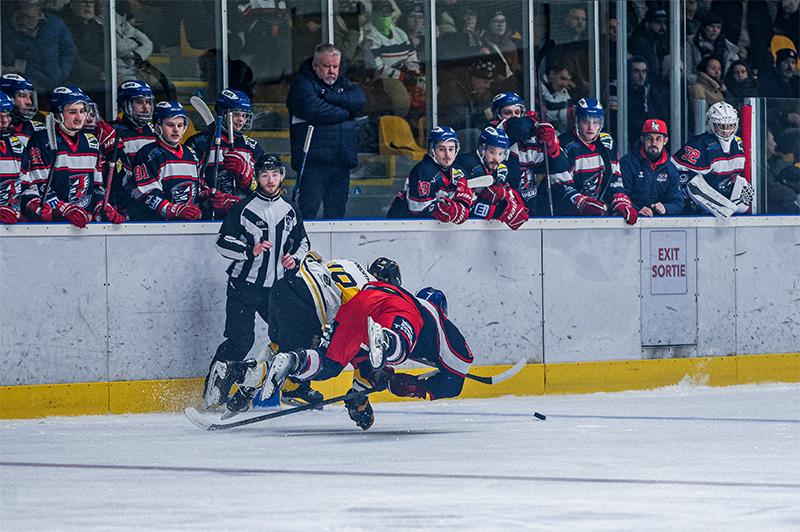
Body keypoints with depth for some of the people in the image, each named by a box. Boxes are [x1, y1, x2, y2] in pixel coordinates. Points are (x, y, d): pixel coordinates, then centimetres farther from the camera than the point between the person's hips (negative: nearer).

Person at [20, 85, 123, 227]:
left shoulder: (91, 142, 18)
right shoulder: (42, 141, -1)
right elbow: (36, 188, -8)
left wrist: (103, 208, 2)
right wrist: (66, 210, -18)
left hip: (87, 219, 5)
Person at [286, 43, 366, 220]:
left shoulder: (343, 83, 17)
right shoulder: (302, 83, -2)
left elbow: (359, 99, -2)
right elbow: (313, 109, -19)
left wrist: (329, 97, -13)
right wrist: (345, 112, -6)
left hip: (340, 159, 6)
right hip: (313, 159, -6)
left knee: (336, 211, 10)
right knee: (308, 210, -9)